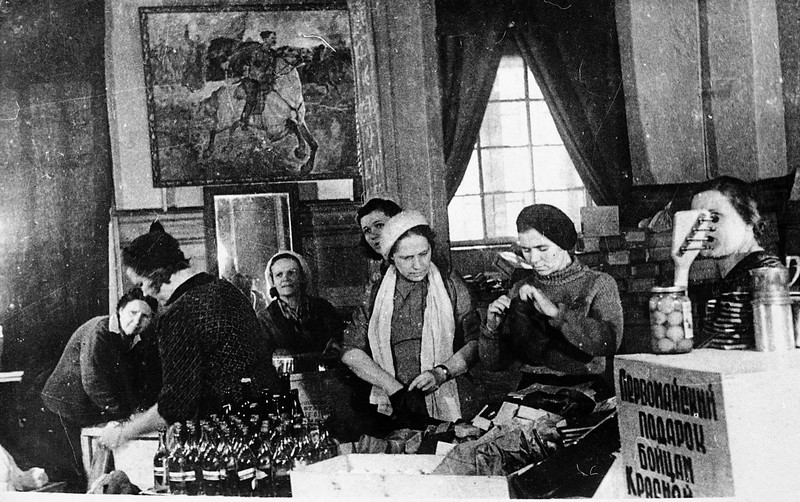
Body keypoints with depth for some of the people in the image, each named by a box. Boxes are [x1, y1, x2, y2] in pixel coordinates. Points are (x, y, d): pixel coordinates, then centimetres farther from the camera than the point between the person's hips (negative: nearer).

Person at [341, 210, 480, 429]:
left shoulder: (451, 286, 9)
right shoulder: (375, 295, 10)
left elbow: (475, 343, 5)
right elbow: (351, 353, 4)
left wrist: (441, 373, -11)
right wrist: (397, 390, -6)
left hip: (444, 410, -1)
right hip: (391, 409, 1)